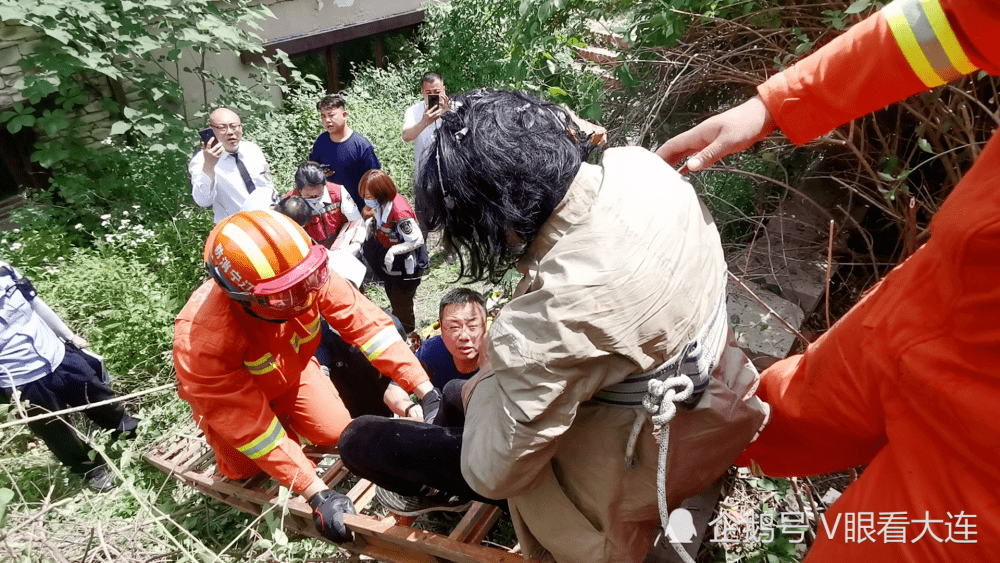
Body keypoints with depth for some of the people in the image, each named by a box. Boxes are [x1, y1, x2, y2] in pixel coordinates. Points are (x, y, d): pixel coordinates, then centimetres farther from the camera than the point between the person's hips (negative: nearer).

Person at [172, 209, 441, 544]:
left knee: (337, 432, -7)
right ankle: (216, 434, 29)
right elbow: (252, 427, -35)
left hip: (289, 369, 3)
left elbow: (365, 322, -35)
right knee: (244, 470, -2)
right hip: (230, 390, -2)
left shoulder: (309, 277, -38)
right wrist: (317, 494, -36)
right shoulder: (200, 339, -43)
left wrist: (426, 391, -42)